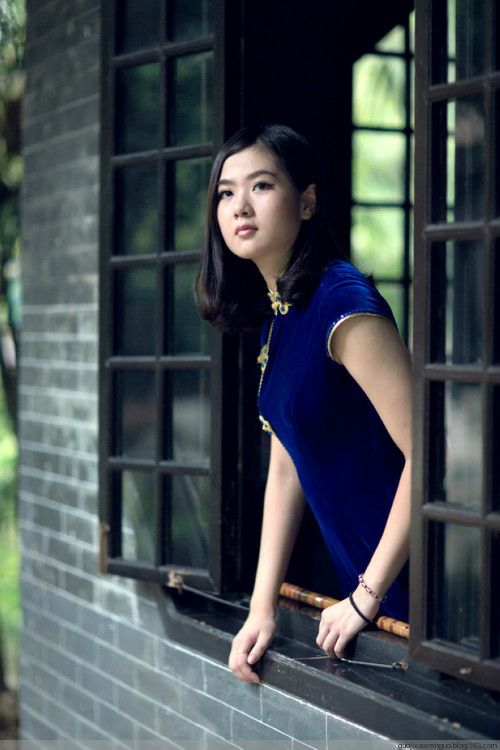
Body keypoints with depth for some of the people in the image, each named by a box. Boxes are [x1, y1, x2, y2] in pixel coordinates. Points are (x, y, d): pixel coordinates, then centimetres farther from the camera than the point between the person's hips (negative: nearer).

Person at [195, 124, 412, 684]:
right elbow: (286, 469, 10)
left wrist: (367, 596, -19)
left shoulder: (342, 302, -19)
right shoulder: (276, 313, 8)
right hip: (359, 575, 8)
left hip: (403, 587, -8)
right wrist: (262, 607, 6)